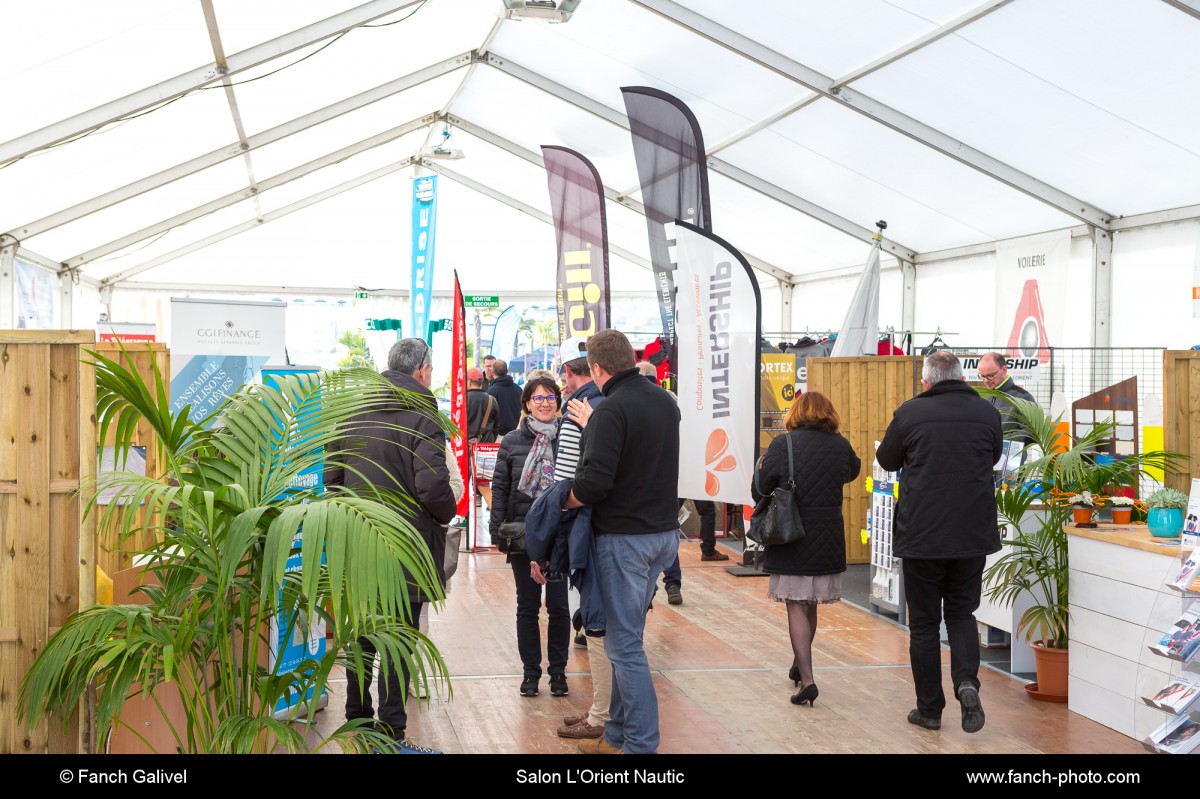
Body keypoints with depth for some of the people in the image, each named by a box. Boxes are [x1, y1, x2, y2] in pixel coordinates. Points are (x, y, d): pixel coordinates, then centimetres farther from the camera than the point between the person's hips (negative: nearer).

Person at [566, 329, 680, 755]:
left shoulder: (612, 409, -18)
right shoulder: (665, 402, 9)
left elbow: (595, 480, -26)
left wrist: (563, 502, -8)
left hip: (624, 538, -8)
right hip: (664, 531, 8)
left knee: (624, 643, -1)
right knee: (626, 636, 17)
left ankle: (641, 744, 2)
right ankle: (619, 734, 24)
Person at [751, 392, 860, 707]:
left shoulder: (783, 444, -10)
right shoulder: (841, 446, 0)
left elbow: (759, 491, -6)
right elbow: (852, 471, 22)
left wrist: (760, 465, 13)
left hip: (792, 539, -3)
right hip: (829, 541, 3)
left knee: (797, 608, 0)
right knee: (811, 605, 19)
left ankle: (807, 679, -11)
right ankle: (799, 666, 35)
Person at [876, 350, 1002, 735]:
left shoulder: (910, 413, -9)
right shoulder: (987, 412, -2)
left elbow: (887, 460, 7)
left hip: (922, 534, -2)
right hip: (973, 534, 2)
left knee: (924, 623, 9)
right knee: (961, 612, 18)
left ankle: (930, 709, 15)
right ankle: (967, 681, -6)